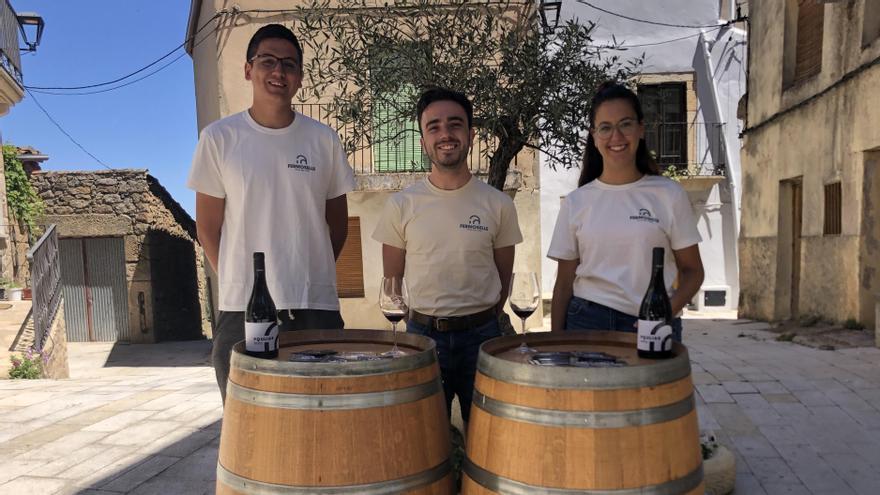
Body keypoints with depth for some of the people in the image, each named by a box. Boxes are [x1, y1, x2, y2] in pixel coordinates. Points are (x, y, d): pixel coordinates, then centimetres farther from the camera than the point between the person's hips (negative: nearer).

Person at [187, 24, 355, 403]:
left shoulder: (323, 140, 4)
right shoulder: (219, 138, 0)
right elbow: (208, 228, 5)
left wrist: (312, 275, 9)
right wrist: (237, 282, 3)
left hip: (316, 305, 1)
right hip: (243, 309, -1)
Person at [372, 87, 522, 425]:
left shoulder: (498, 204, -3)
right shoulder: (401, 205, -4)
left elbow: (503, 277, 7)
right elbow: (392, 278, 5)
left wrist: (482, 321, 9)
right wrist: (427, 321, 7)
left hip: (481, 334, 1)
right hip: (422, 333, 0)